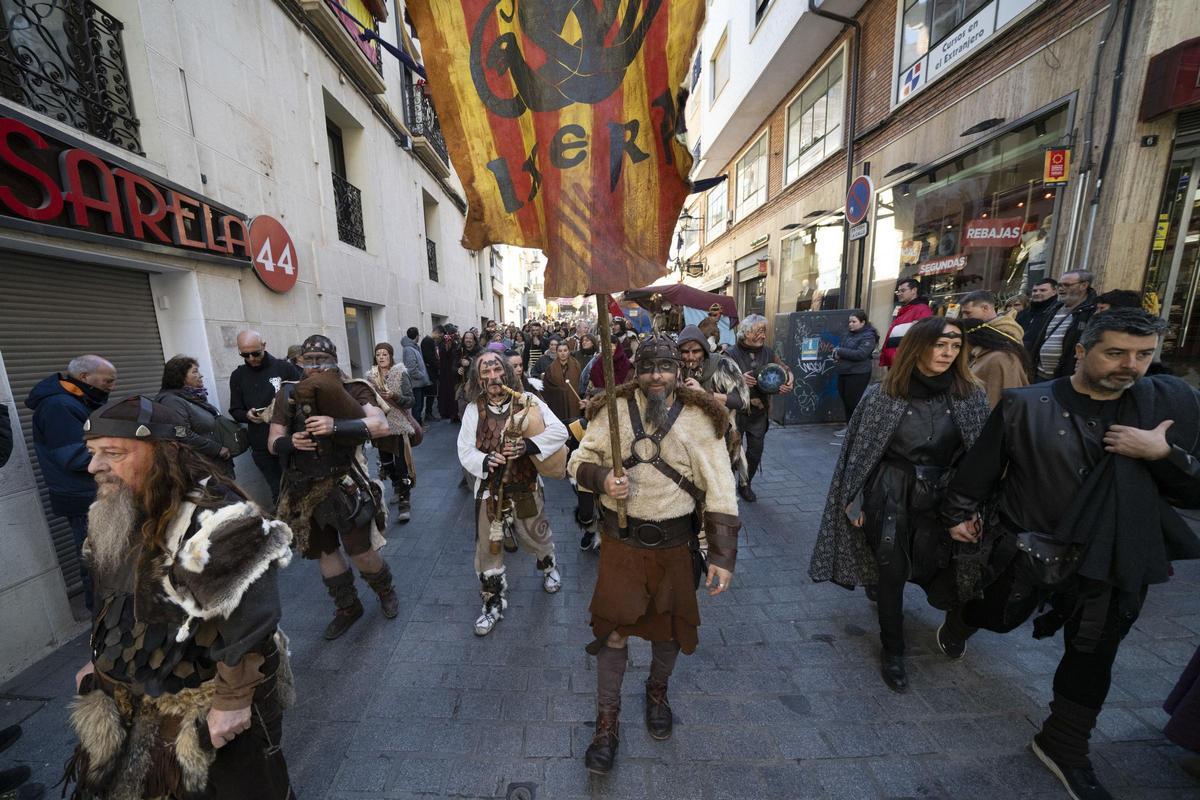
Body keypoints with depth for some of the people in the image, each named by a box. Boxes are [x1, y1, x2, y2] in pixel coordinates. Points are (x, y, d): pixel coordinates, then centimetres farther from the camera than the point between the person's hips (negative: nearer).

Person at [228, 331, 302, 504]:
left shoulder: (285, 367, -2)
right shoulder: (237, 376, 8)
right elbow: (235, 411, 11)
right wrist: (247, 415, -11)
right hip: (261, 447, 2)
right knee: (278, 491, 9)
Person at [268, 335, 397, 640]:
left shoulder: (352, 390, -9)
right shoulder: (288, 395, 4)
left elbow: (382, 426, -22)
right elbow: (273, 442, 6)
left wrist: (336, 426, -33)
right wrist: (289, 442, -16)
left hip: (344, 485, -5)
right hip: (303, 489, 5)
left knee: (360, 551, 2)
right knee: (324, 551, 17)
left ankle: (385, 592, 32)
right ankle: (348, 608, 38)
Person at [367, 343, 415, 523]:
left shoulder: (401, 374, -7)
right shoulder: (370, 376, 4)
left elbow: (410, 401, -10)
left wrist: (394, 396, -25)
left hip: (398, 426, -5)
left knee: (401, 465, -6)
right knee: (386, 462, 17)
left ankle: (404, 502, 3)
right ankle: (397, 487, 41)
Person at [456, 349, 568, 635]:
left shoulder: (528, 402, -10)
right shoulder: (473, 410, -5)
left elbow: (560, 432, -15)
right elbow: (465, 450, -4)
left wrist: (529, 445, -30)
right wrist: (485, 461, -26)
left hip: (525, 486, -1)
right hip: (489, 489, 1)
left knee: (536, 536, 19)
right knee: (488, 547, 10)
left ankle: (549, 565, 54)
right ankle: (493, 602, 33)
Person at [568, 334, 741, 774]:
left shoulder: (699, 419, -9)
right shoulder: (615, 410, -7)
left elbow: (720, 491, -9)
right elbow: (579, 461, 0)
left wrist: (723, 556, -12)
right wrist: (602, 479, -22)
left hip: (675, 544, 1)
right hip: (621, 541, 0)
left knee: (669, 625, 21)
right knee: (614, 629, 10)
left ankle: (657, 691, 53)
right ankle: (607, 719, 36)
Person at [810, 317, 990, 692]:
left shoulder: (971, 396, -2)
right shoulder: (883, 395, -9)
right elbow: (859, 450, -4)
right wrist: (853, 499, -3)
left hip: (940, 497, 3)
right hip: (890, 495, -2)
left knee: (935, 572, 8)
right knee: (892, 573, 2)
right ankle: (892, 651, 26)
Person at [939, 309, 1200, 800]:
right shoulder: (1025, 405, -14)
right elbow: (981, 466, -4)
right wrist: (958, 514, 3)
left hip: (1116, 560, 4)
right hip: (1026, 548, -3)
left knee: (1092, 657, 18)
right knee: (1002, 617, 17)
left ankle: (1063, 747, 39)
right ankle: (958, 622, 51)